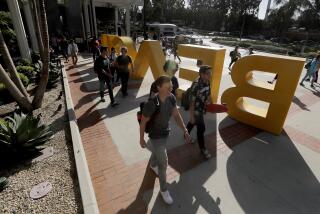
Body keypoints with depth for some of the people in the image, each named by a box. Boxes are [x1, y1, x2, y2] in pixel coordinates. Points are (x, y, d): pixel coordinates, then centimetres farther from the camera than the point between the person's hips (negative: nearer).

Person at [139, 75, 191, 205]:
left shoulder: (171, 97, -16)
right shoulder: (151, 104, -35)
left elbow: (176, 115, -5)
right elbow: (143, 122, -19)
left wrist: (185, 131, -11)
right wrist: (141, 140, -7)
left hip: (166, 132, 6)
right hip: (156, 136, -6)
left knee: (157, 151, 33)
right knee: (163, 163, 4)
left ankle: (153, 165, 67)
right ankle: (164, 189, 31)